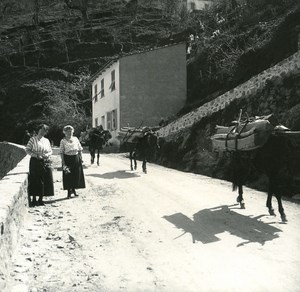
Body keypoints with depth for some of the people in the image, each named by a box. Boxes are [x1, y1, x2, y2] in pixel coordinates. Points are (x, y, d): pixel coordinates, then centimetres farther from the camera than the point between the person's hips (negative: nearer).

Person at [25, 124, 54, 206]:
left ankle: (40, 200, 14)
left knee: (45, 182, 2)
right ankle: (34, 200, 8)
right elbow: (27, 150, -4)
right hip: (35, 162, -4)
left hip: (46, 162, 4)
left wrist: (47, 154, -6)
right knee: (35, 181, -3)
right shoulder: (33, 139, 0)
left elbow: (50, 151, 16)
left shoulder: (46, 140, 13)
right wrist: (36, 155, -16)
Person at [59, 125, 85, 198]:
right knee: (68, 176, 1)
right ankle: (69, 192, 13)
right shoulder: (63, 141, -4)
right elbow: (61, 152, -5)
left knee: (77, 175, 8)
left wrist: (81, 158, 4)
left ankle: (74, 189, 27)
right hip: (67, 159, -3)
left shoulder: (75, 139, 5)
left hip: (76, 158, 3)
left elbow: (80, 149, 10)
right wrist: (63, 162, -11)